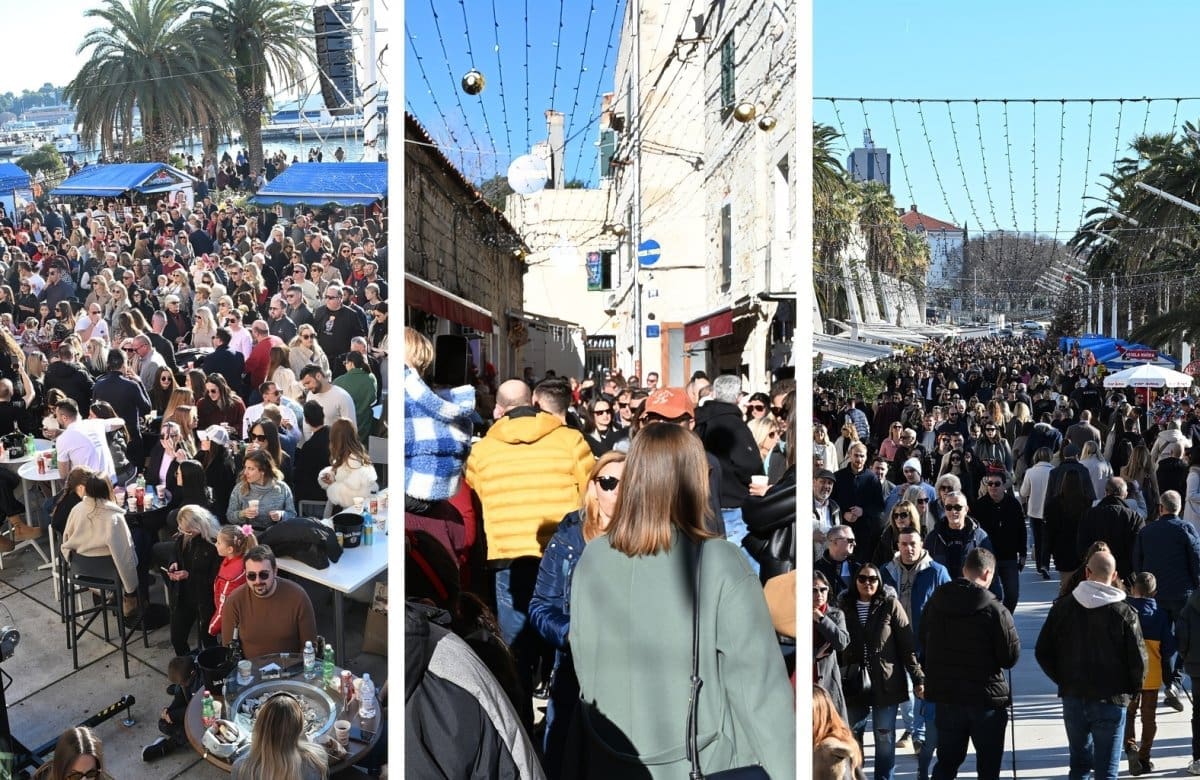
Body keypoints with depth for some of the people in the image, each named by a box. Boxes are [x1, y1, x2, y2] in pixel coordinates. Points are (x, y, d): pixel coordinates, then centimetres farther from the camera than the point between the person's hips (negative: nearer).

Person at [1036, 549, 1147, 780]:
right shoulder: (1125, 613, -10)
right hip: (1110, 701, -3)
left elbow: (1042, 652, 0)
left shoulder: (1062, 607, -2)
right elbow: (1138, 660, -10)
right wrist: (1132, 691, 9)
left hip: (1072, 697, 3)